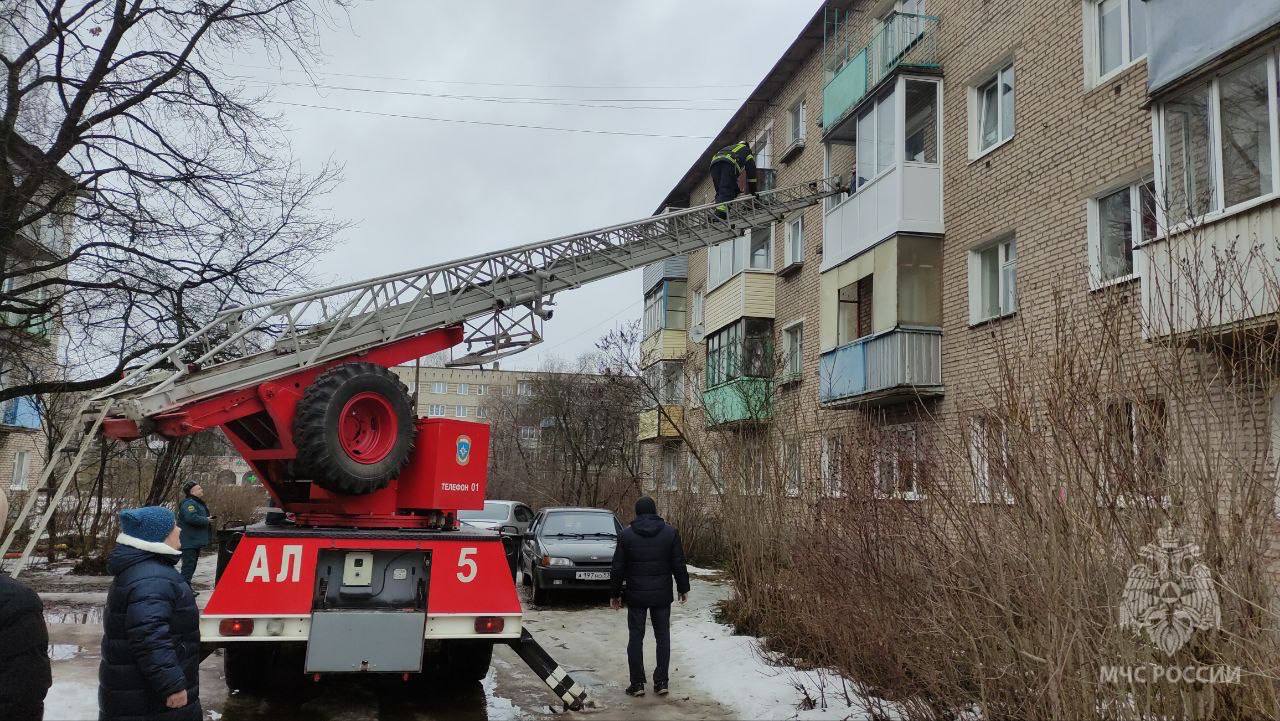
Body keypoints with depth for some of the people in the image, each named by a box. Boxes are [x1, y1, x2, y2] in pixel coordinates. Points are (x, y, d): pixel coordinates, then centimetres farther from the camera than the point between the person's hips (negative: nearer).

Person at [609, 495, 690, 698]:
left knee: (635, 637, 6)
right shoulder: (670, 532, -2)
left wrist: (616, 593, 9)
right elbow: (679, 564, -1)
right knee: (663, 637, 10)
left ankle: (637, 683, 7)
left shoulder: (627, 534, -3)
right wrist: (683, 588, 9)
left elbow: (618, 568, 0)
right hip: (662, 595, 1)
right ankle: (661, 683, 11)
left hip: (636, 595, -1)